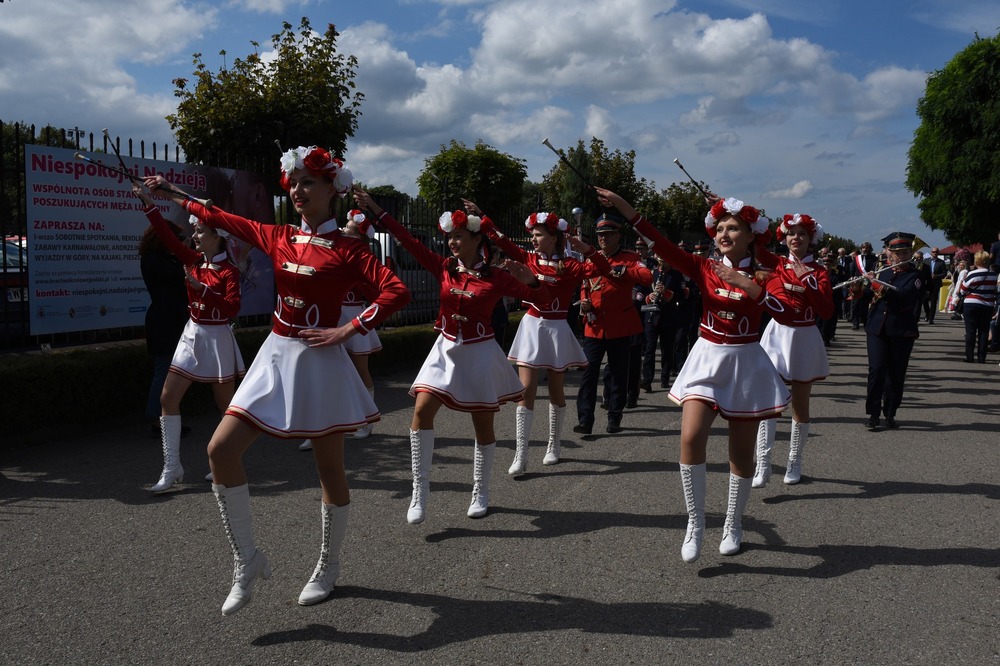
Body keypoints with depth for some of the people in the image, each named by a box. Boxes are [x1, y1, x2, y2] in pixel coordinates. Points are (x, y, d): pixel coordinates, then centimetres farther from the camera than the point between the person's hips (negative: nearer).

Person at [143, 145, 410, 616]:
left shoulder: (346, 250, -7)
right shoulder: (278, 238, 7)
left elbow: (397, 292, -18)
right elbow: (219, 218, 19)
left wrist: (348, 330, -20)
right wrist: (168, 194, 27)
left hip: (320, 362, -5)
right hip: (275, 357, 5)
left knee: (329, 467, 7)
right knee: (221, 449, -5)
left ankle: (328, 566, 27)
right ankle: (248, 561, 8)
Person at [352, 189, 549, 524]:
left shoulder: (497, 277, -7)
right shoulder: (445, 267, 1)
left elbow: (540, 297, -4)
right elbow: (409, 241, -2)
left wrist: (530, 280, -26)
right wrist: (375, 210, -6)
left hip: (479, 354, -3)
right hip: (446, 350, 3)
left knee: (483, 424, 6)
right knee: (422, 412, -12)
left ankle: (480, 493, 23)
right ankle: (420, 490, -4)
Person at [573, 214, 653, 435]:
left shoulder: (630, 258, -1)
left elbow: (647, 277, -19)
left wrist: (620, 271, -27)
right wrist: (584, 301, 0)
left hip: (620, 326, -2)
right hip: (594, 325, 3)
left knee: (618, 373, 6)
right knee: (589, 371, -5)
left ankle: (614, 419, 17)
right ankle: (585, 420, -4)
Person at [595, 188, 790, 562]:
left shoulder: (764, 271, -1)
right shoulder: (705, 268, 0)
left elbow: (782, 308, -19)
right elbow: (663, 246, -14)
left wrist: (746, 283, -30)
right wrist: (628, 211, -25)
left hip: (746, 365, 0)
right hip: (707, 360, 1)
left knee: (741, 452, 7)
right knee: (691, 438, -17)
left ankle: (733, 525, 27)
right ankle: (695, 524, -2)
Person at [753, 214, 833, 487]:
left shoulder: (819, 271, 1)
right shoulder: (776, 266, 5)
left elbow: (827, 312, -12)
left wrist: (805, 280, -18)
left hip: (805, 339, 0)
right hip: (777, 336, 0)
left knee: (800, 404, 7)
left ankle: (794, 463, 20)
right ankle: (763, 465, -12)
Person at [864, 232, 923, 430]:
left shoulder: (915, 275, -1)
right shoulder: (879, 273, 11)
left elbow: (903, 295, -19)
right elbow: (866, 297, 13)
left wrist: (877, 285, -23)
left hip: (902, 331, -2)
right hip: (877, 329, 2)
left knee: (896, 375, 3)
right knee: (876, 370, -7)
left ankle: (890, 414, 14)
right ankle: (873, 414, -2)